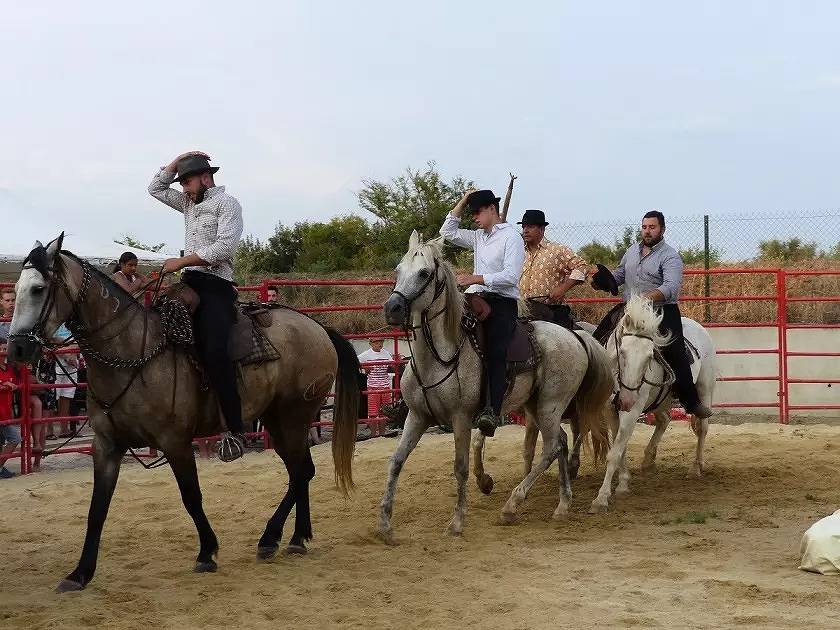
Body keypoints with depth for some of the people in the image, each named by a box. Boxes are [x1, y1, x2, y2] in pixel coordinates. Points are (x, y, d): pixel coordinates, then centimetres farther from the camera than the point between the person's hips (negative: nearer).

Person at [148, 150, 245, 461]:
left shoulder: (227, 204, -2)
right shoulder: (189, 203, 22)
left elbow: (223, 247, -15)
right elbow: (155, 189, 28)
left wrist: (182, 261, -14)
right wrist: (178, 160, 16)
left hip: (216, 285, -9)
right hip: (189, 282, 9)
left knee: (214, 351, -26)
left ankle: (234, 429, -26)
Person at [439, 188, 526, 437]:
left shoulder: (511, 237, -3)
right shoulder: (478, 237, 20)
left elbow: (511, 276, -13)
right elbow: (448, 232, 24)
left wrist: (478, 278, -21)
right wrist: (461, 203, 16)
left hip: (502, 303, -8)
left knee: (495, 353, -21)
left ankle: (492, 411, -34)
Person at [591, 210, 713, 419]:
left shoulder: (670, 256, -7)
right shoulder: (632, 250, 14)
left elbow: (671, 286, -22)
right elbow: (620, 274, 27)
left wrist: (649, 297, -39)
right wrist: (604, 280, 4)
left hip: (661, 309, -6)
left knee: (674, 352, -20)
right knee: (600, 335, -1)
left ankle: (691, 401, -16)